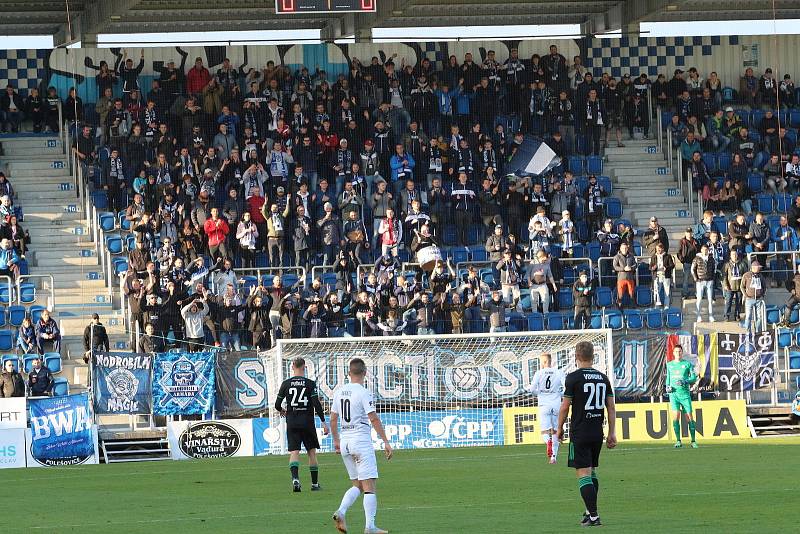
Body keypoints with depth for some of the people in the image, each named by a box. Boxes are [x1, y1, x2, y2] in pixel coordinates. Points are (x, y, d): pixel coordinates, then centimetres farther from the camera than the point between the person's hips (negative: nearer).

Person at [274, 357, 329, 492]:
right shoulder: (310, 384, -5)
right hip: (307, 422, -1)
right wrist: (323, 422, -4)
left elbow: (277, 405, 4)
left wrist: (281, 411, 28)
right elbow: (316, 404, -10)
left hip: (292, 422, 1)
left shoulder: (286, 384, 1)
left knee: (294, 452, -2)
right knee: (312, 452, 10)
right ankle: (315, 483, 13)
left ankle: (295, 477, -26)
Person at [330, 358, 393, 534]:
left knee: (357, 485, 16)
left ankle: (341, 512, -6)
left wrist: (336, 440, 27)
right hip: (361, 440, -7)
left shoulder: (339, 392, 8)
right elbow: (374, 419, -15)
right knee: (369, 486, -4)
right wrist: (386, 442, -12)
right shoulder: (364, 393, -11)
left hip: (345, 441, 7)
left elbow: (333, 418, 14)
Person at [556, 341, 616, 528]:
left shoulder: (573, 377, -9)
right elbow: (611, 407, 8)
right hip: (598, 434, 6)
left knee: (583, 474, -6)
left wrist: (560, 428, 8)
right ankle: (590, 511, 26)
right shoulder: (603, 378, 7)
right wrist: (612, 433, 12)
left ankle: (593, 517, -14)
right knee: (592, 472, 20)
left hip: (579, 434, -6)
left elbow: (565, 407, -6)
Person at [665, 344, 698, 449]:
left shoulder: (687, 364, 4)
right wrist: (667, 387, 6)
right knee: (676, 416, -10)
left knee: (689, 417, -1)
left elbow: (694, 378, 0)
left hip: (685, 393, -2)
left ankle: (693, 441, 7)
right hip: (674, 393, 2)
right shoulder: (669, 365, 13)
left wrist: (685, 381, -16)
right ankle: (678, 441, -6)